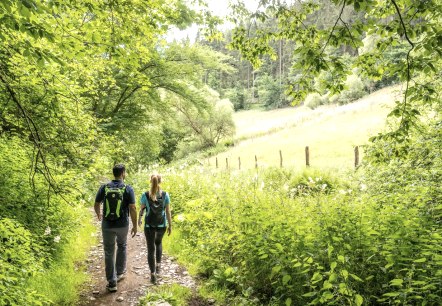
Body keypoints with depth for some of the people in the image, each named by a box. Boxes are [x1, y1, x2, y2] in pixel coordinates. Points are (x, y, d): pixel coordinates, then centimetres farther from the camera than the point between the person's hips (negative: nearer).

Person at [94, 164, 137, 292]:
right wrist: (135, 226, -3)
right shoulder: (128, 189, -10)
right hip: (122, 225, 0)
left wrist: (99, 215, 27)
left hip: (107, 225, 1)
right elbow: (133, 209, -14)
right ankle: (120, 273, 35)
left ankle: (112, 283, 13)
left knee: (109, 253, 10)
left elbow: (96, 205, 4)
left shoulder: (104, 187, -4)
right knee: (122, 247, 27)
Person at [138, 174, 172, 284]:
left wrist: (139, 220, 19)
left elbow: (141, 209, 0)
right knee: (158, 243, 29)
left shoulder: (145, 195, -11)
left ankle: (153, 274, 7)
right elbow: (168, 211, -7)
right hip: (162, 225, 2)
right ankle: (158, 266, 29)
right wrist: (170, 225, 3)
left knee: (151, 249, 8)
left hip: (149, 225, -1)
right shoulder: (165, 195, -10)